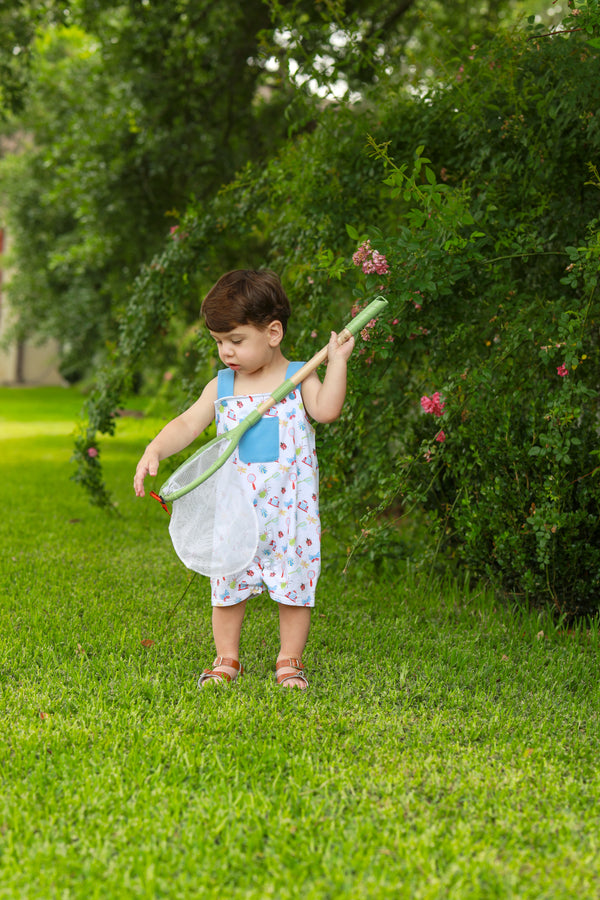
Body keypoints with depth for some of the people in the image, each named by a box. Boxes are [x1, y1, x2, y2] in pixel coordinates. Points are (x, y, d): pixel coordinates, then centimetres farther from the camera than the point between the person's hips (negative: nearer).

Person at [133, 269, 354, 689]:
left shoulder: (299, 379, -2)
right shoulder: (221, 387, 5)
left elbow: (326, 409, -18)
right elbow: (188, 424, 3)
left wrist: (337, 360, -17)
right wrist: (155, 450, -12)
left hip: (290, 509, -2)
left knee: (294, 584, 4)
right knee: (228, 583, 7)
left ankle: (290, 662, 18)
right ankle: (227, 660, 23)